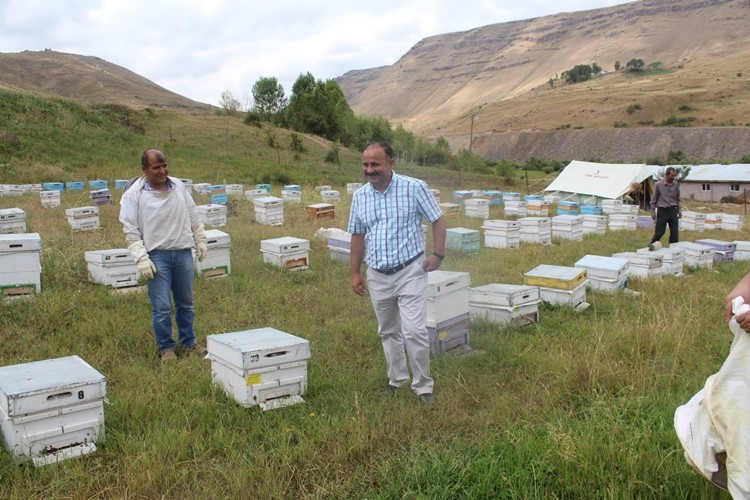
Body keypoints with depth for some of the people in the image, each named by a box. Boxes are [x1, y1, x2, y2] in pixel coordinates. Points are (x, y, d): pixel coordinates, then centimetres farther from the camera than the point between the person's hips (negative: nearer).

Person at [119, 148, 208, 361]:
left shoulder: (178, 186, 5)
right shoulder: (134, 194, -7)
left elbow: (193, 217, 14)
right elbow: (131, 230, -8)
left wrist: (200, 241, 13)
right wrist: (141, 259, -14)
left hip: (183, 252, 4)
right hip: (157, 255, -4)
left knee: (186, 303, 14)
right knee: (162, 307, 0)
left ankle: (189, 342, 29)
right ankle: (166, 347, 17)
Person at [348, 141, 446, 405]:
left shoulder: (415, 187, -9)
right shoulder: (359, 196, 3)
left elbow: (438, 220, -1)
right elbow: (357, 235, 11)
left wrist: (438, 254, -11)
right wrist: (355, 272, 11)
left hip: (410, 271, -4)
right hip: (377, 275, 5)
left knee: (414, 331, -9)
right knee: (388, 332, 15)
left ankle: (423, 386, 9)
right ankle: (396, 380, 33)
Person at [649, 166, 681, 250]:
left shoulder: (676, 184, 5)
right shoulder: (658, 184, -6)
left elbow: (677, 198, 16)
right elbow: (653, 199, -1)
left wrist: (679, 210, 10)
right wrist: (653, 212, -4)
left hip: (673, 210, 4)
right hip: (662, 211, -4)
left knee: (675, 232, 2)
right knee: (659, 232, -4)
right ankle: (651, 246, 14)